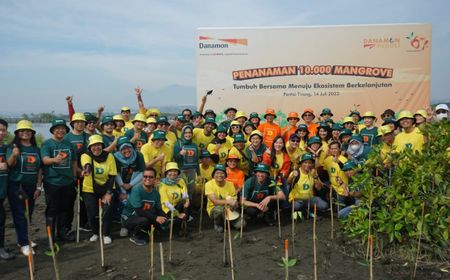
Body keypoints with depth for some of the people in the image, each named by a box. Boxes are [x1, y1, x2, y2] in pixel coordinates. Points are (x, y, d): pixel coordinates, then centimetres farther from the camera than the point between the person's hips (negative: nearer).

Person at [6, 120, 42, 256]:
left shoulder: (36, 149, 6)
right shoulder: (13, 147, -5)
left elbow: (39, 169, 8)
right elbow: (10, 164, -21)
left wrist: (38, 187, 5)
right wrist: (14, 155, -43)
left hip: (31, 186, 4)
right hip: (16, 186, -4)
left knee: (28, 214, 11)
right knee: (19, 215, -3)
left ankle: (23, 239, 26)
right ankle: (24, 244, 1)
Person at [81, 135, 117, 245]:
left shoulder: (109, 156, -10)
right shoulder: (86, 156, -12)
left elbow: (112, 176, -9)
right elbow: (87, 165, -37)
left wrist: (109, 193, -15)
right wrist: (86, 170, -61)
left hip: (106, 188, 0)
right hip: (90, 189, 0)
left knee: (107, 211, -9)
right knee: (92, 213, 1)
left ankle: (107, 234, 12)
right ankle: (95, 233, 29)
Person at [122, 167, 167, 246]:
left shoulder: (156, 193, -4)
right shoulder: (136, 190, -23)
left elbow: (159, 210, 1)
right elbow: (139, 211, -27)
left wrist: (164, 217, -22)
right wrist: (155, 218, -29)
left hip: (146, 216, 6)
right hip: (129, 217, -6)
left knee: (163, 221, -13)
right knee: (144, 220, -35)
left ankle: (143, 234, 9)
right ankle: (135, 236, -3)